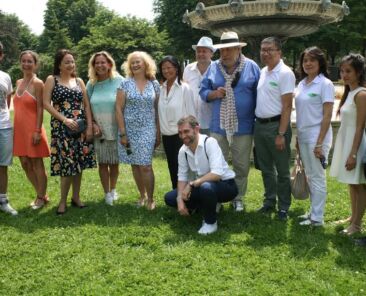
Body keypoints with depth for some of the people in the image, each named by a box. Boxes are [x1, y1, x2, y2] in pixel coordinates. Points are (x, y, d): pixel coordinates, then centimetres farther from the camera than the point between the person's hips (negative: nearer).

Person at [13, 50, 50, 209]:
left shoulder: (37, 83, -9)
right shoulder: (18, 82, 12)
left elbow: (40, 109, -13)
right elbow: (18, 107, 16)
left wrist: (37, 131, -17)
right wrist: (17, 128, 13)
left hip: (32, 129, -7)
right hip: (20, 129, 8)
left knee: (36, 164, 2)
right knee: (25, 164, 12)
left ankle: (41, 198, 16)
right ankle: (41, 195, 26)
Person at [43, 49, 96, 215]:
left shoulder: (79, 81, 12)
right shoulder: (51, 80, 1)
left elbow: (86, 105, 9)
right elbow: (46, 104, -7)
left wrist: (90, 126, -1)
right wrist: (64, 119, -16)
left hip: (80, 127, 4)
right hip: (62, 127, -4)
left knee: (78, 163, 6)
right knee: (67, 163, -6)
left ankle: (76, 197, 19)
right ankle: (63, 201, 7)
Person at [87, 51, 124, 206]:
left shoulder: (118, 81, -7)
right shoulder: (91, 84, 3)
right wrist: (92, 124, -4)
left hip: (115, 129, -2)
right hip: (98, 130, 2)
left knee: (114, 162, 10)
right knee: (103, 162, 6)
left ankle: (113, 190, 29)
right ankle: (107, 193, 19)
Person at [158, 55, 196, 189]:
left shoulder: (185, 88, -8)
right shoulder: (161, 89, 7)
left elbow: (191, 113, -7)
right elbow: (160, 113, 10)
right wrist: (158, 134, 9)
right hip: (167, 136, 5)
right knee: (172, 169, 11)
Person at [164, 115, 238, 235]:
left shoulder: (209, 142, -24)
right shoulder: (183, 151, -4)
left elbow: (217, 173, -34)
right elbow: (182, 176, 3)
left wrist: (191, 184, -30)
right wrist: (180, 200, -12)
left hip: (225, 185, -7)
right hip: (202, 187, 7)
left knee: (206, 187, -40)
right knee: (170, 198, -3)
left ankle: (211, 222, -12)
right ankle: (210, 207, 12)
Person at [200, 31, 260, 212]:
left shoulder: (251, 67, 0)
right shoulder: (213, 67, 6)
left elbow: (259, 95, 1)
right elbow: (203, 91, 10)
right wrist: (214, 94, -12)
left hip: (243, 127, -1)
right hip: (218, 127, 2)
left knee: (241, 166, 9)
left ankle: (238, 198, 24)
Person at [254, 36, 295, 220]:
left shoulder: (285, 73, -12)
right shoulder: (262, 72, 10)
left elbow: (287, 106, -16)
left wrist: (281, 134, -19)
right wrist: (256, 125, 9)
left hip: (276, 125, -7)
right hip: (259, 125, 7)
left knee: (282, 170, 6)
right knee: (266, 168, 17)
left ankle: (283, 207, 18)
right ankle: (269, 201, 31)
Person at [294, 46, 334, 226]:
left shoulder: (325, 84, -10)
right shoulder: (302, 84, 10)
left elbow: (327, 116, -13)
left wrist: (319, 143, -17)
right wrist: (297, 138, 12)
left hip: (317, 136, -7)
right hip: (303, 136, 7)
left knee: (317, 177, 1)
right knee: (310, 176, 14)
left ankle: (317, 218, 9)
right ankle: (313, 211, 25)